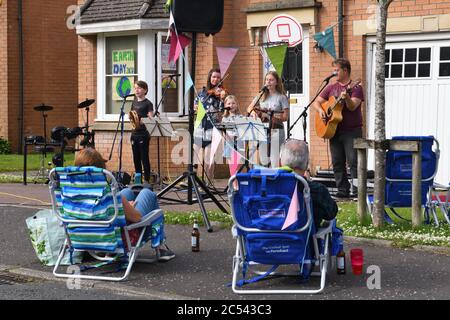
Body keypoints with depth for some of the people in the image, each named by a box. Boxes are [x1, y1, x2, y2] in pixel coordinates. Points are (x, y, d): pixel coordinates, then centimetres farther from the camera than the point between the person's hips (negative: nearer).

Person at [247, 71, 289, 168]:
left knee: (275, 162, -9)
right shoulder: (262, 96, 11)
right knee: (264, 162, 8)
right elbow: (249, 108, 10)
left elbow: (285, 117, -6)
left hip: (276, 130, -5)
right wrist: (252, 112, -13)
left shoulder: (282, 97, -2)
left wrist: (269, 116, -13)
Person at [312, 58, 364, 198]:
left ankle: (357, 190, -10)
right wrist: (320, 110, -6)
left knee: (353, 161, -11)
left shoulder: (355, 88, -3)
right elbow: (316, 102, 15)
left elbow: (352, 107, -16)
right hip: (334, 130, 6)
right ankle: (343, 190, 11)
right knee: (337, 162, 6)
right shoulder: (331, 88, 14)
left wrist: (346, 98, -36)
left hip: (352, 130, -6)